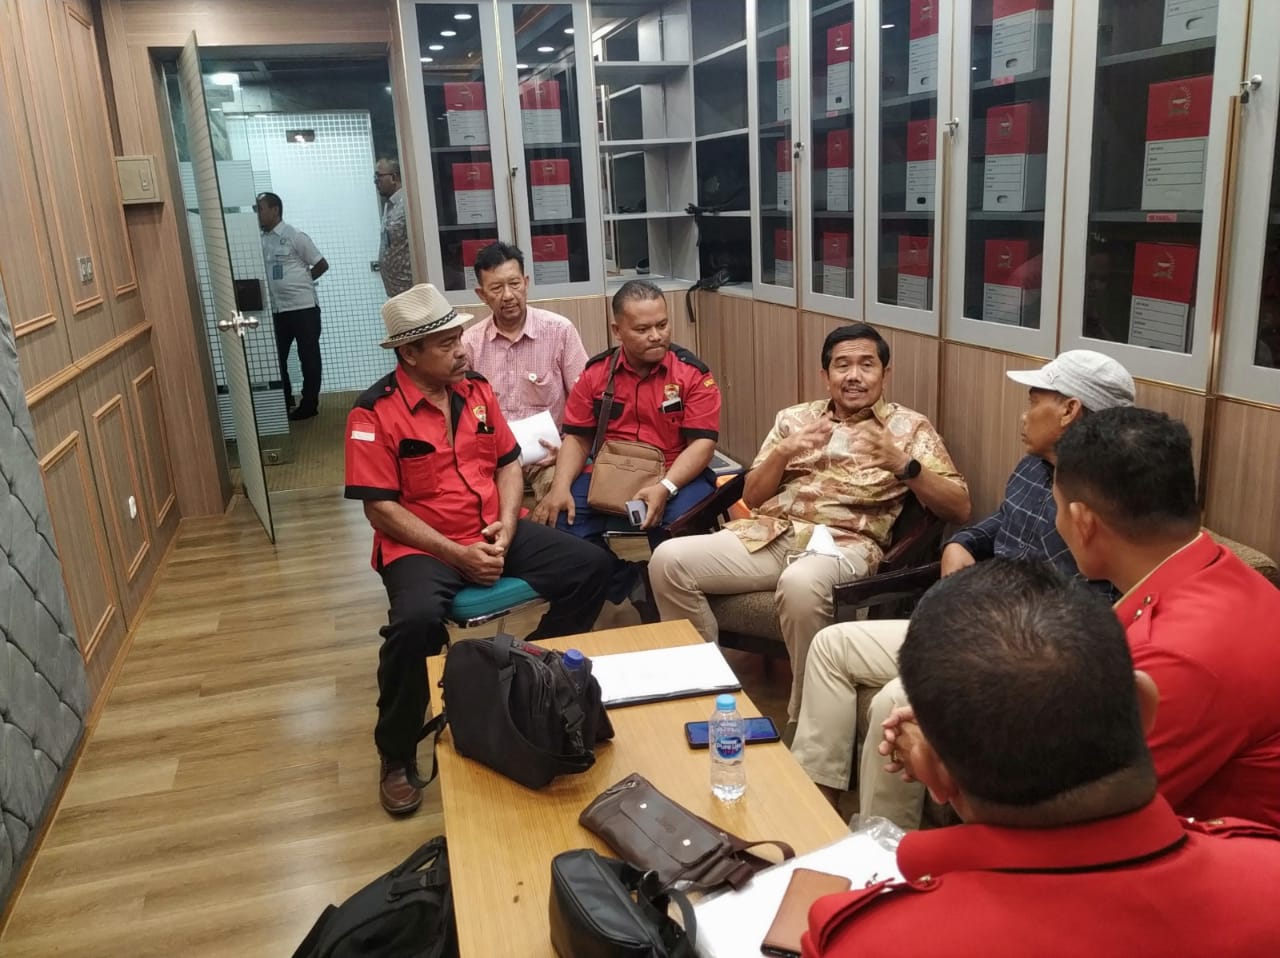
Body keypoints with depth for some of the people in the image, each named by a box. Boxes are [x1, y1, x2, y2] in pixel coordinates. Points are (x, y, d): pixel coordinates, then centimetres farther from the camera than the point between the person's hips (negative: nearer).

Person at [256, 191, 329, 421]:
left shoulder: (295, 236, -7)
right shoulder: (260, 240, 7)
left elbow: (322, 265, -2)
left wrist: (302, 282, 5)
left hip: (303, 307, -6)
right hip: (276, 310, 6)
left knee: (308, 357, 4)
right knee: (276, 357, 10)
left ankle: (309, 404, 12)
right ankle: (283, 402, 24)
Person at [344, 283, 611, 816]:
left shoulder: (476, 390, 7)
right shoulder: (375, 412, -11)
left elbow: (508, 463, 11)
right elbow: (381, 509, -14)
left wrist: (507, 527, -8)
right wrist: (456, 554, -20)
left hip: (493, 534, 6)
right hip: (422, 546, -6)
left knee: (590, 566, -8)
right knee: (417, 619, -35)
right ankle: (397, 756, -9)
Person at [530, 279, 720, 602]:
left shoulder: (692, 372, -4)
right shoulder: (596, 373, 4)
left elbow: (703, 442, -10)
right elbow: (577, 438, 8)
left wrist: (665, 487, -27)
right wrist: (560, 487, -11)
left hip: (677, 478, -2)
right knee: (560, 520, -21)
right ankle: (625, 586, -4)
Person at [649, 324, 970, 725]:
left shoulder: (910, 426, 10)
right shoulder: (794, 418, 20)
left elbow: (959, 508, 1)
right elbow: (751, 497, 15)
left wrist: (903, 464, -14)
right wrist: (782, 452, -3)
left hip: (844, 543, -4)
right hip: (769, 533, 4)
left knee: (800, 585, -40)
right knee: (669, 559, -19)